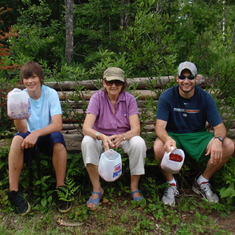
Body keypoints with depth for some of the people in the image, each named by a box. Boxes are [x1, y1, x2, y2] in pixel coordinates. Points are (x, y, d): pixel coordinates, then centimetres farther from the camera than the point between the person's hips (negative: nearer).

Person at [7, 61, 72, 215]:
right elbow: (23, 130, -17)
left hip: (48, 135, -1)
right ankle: (14, 191, -21)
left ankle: (61, 188, -22)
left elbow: (58, 125, -24)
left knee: (57, 137, -34)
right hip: (30, 136, 2)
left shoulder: (51, 93, -14)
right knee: (17, 139, -30)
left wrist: (37, 133, -39)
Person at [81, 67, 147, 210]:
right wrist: (102, 137, -47)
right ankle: (97, 190, -17)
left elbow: (136, 128, -19)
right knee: (87, 142, -32)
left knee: (139, 143, -31)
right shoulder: (97, 98, -15)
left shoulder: (129, 99, -10)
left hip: (124, 137, 1)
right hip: (101, 137, 0)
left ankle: (134, 188, -11)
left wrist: (121, 137, -41)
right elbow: (86, 128, -25)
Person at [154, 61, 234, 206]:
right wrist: (167, 139, -46)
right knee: (159, 148, -36)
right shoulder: (167, 97, -13)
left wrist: (218, 139, -35)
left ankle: (202, 182, 2)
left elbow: (219, 126, -9)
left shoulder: (205, 98, -7)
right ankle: (172, 184, -5)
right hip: (173, 135, -2)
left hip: (198, 136, 3)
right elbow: (160, 126, -21)